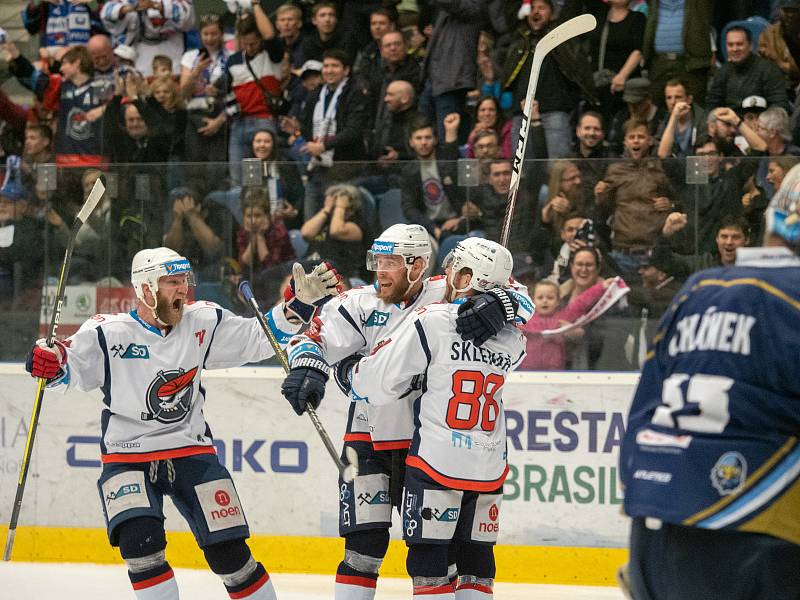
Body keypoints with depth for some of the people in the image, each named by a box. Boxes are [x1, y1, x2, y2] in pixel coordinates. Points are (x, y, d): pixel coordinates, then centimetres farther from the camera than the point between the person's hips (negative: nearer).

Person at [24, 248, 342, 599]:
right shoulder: (109, 333, -13)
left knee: (227, 550, -2)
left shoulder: (203, 323, -1)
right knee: (139, 540, -25)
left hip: (191, 452, 3)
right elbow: (71, 369, -11)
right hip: (128, 458, -2)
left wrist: (299, 304, -5)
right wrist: (51, 365, -34)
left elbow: (258, 340, 6)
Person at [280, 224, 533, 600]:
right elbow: (316, 338, -10)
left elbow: (522, 303, -8)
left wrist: (496, 304, -31)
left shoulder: (446, 296, -5)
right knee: (366, 543, -4)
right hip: (370, 439, 0)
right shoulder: (360, 304, -3)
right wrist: (307, 365, -32)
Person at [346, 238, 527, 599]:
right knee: (475, 559, 12)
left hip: (437, 461, -5)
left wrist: (354, 380, 14)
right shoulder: (511, 339, 6)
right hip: (489, 468, 5)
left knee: (429, 561, -1)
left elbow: (379, 383, -7)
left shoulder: (431, 322, -9)